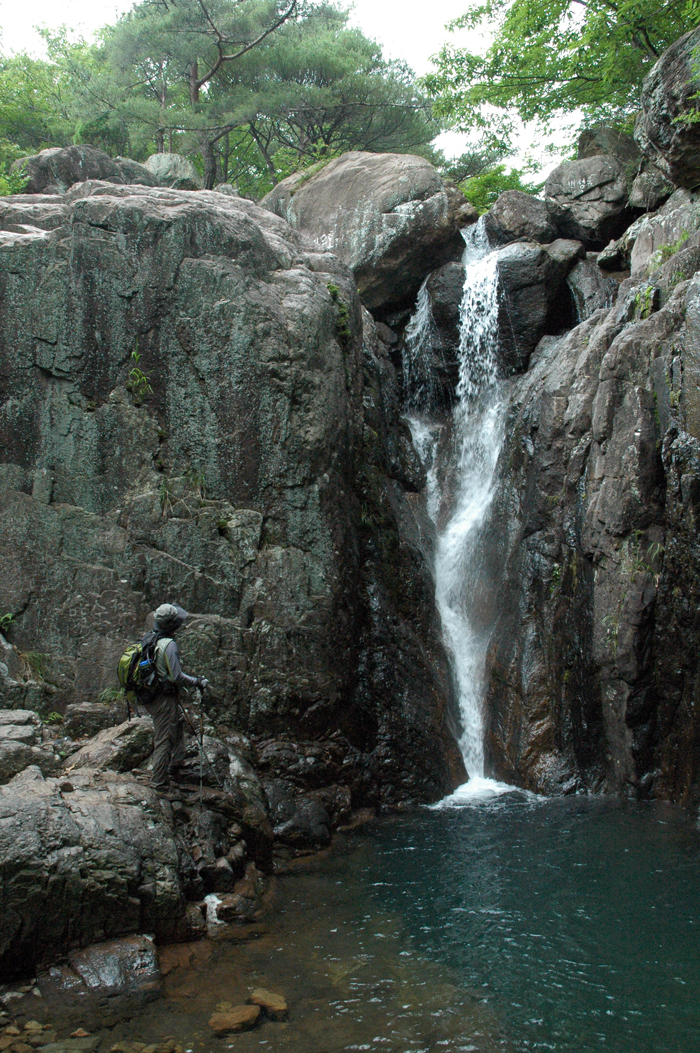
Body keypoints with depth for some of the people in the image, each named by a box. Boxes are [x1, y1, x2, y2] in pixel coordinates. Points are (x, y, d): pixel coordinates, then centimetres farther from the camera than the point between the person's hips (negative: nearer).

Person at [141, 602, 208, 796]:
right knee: (164, 740, 2)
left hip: (149, 697, 9)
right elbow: (177, 676, -23)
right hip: (164, 700, -9)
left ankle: (175, 764, 36)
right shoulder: (169, 645, -22)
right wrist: (198, 682, -9)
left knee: (179, 721, 27)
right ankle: (160, 783, 11)